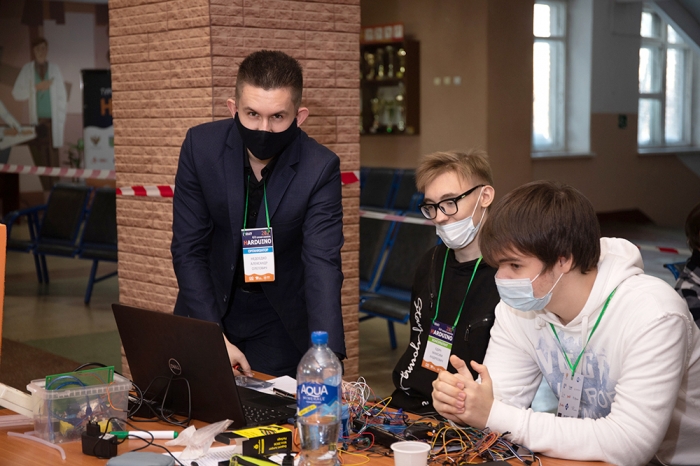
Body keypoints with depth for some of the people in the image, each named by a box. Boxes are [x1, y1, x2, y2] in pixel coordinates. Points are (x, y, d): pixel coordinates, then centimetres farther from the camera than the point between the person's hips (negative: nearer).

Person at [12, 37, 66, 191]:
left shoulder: (54, 68, 6)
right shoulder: (27, 69, 6)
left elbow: (61, 94, 6)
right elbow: (16, 93, 1)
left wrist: (62, 117, 1)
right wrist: (36, 87, -11)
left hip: (52, 121, -1)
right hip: (36, 120, 1)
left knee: (53, 159, -5)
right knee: (40, 159, -1)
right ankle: (47, 191, 5)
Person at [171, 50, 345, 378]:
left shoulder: (320, 168, -20)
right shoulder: (201, 145, -15)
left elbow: (323, 264, -26)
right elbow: (188, 249, -12)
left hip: (281, 324, -2)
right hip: (210, 306, 2)